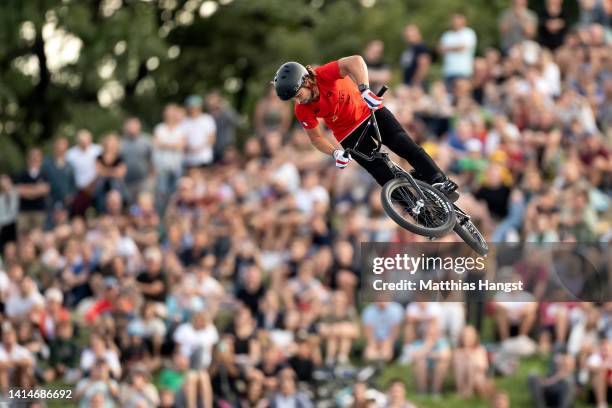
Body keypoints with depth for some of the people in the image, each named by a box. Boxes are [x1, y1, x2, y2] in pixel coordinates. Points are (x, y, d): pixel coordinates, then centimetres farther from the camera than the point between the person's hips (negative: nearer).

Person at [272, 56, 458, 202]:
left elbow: (355, 61, -46)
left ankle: (440, 181, -16)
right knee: (384, 175, -9)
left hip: (368, 110, -1)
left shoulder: (324, 75, -30)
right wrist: (335, 153, -20)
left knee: (405, 146, -20)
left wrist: (364, 89, -59)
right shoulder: (302, 111, -19)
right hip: (349, 133, 1)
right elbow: (315, 137, -4)